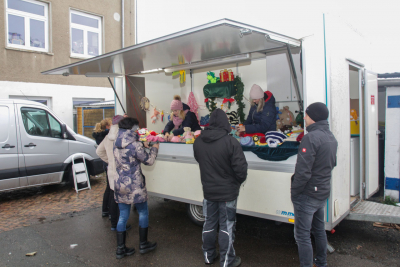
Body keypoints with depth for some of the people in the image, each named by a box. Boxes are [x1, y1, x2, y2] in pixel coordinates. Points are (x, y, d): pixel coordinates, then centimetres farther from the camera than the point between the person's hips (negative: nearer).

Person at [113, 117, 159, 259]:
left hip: (119, 186, 7)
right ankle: (143, 244, 23)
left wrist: (142, 145, 21)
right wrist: (154, 148, 7)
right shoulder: (134, 145, -18)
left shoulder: (117, 144, 5)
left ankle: (120, 249, 20)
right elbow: (149, 160, -9)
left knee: (123, 216, 13)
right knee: (143, 213, 12)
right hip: (134, 186, -7)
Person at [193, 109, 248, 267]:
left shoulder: (198, 141, -4)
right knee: (226, 227, 9)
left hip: (208, 191, 5)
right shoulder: (231, 142, -23)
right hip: (227, 192, -5)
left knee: (209, 224, 20)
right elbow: (241, 168, -19)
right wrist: (239, 181, 0)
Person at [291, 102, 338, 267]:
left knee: (302, 235, 1)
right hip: (323, 193, 9)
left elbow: (303, 170, -25)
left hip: (307, 195, -9)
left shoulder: (311, 137, -22)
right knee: (319, 230, 23)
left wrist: (294, 191, -13)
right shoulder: (331, 138, 8)